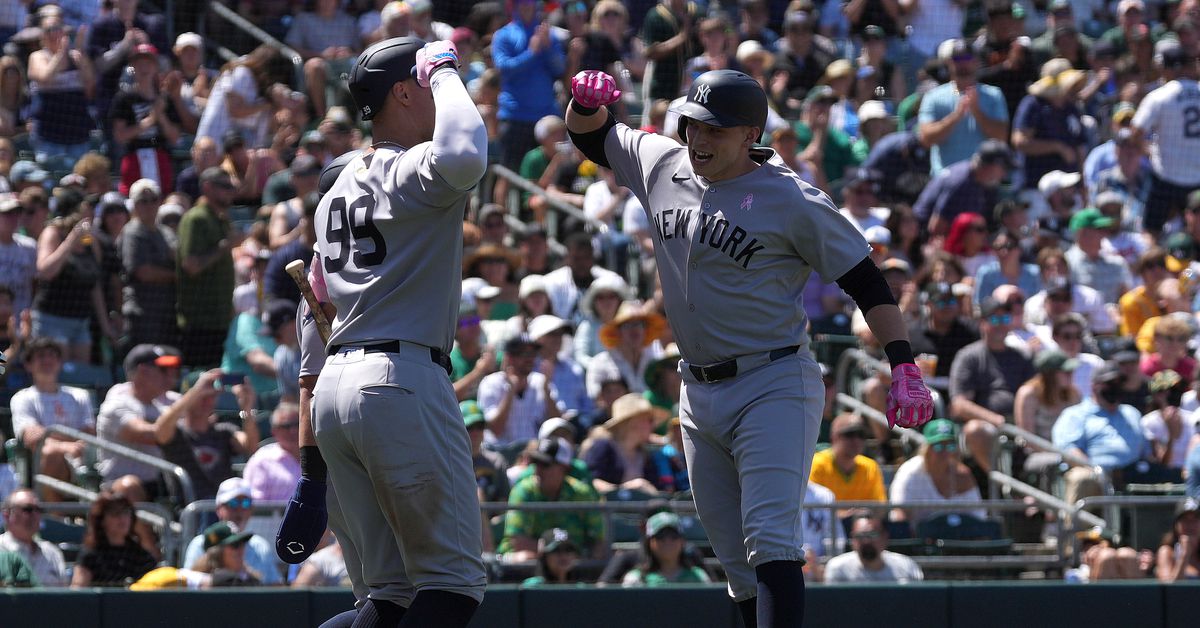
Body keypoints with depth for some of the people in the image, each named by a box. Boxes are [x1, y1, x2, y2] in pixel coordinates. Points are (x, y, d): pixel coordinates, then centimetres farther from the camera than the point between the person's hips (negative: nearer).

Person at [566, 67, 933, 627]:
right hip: (699, 393, 7)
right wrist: (587, 101, -3)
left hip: (773, 389, -7)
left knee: (769, 539, -20)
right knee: (737, 560, 8)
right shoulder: (663, 166, 7)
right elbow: (590, 137, 21)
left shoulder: (793, 202, -11)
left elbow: (866, 282, -8)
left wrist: (904, 367, -17)